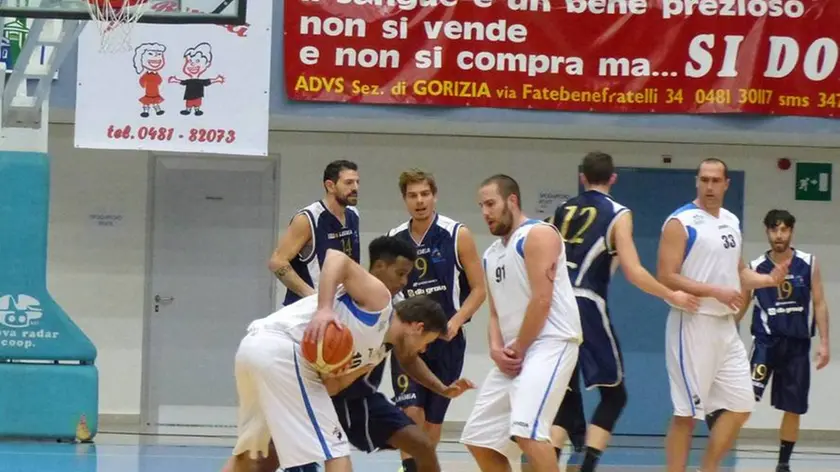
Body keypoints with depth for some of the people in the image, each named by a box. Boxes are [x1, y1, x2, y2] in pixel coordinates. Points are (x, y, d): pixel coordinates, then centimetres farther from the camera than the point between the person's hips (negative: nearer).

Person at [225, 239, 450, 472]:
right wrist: (323, 309, -24)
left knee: (248, 451, 24)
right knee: (335, 450, -6)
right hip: (281, 349, -10)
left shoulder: (376, 353, 26)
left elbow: (322, 388, 19)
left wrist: (331, 378, -5)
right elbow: (336, 257, -9)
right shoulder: (379, 300, 2)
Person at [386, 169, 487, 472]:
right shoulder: (394, 240, 2)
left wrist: (456, 322, -18)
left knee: (433, 419, 7)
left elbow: (478, 288, -4)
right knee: (410, 410, -15)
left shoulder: (457, 236, -6)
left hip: (446, 338, -1)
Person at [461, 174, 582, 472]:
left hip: (550, 342, -10)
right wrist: (496, 349, -1)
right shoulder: (491, 254, 20)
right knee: (479, 437, 9)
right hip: (514, 353, 10)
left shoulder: (538, 235, -7)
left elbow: (542, 301, -15)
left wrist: (518, 351, -11)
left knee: (526, 430, -27)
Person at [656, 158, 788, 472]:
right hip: (693, 325, -8)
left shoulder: (732, 222, 13)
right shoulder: (681, 222, -11)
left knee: (740, 407, 7)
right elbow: (666, 278, -17)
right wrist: (716, 292, -22)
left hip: (726, 327, 8)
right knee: (686, 413, -4)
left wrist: (768, 280, 5)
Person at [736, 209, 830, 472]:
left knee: (793, 409, 8)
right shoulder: (756, 268, 0)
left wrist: (824, 342, -3)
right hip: (767, 340, -2)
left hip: (798, 344, 2)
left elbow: (819, 304, 4)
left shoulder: (808, 265, 1)